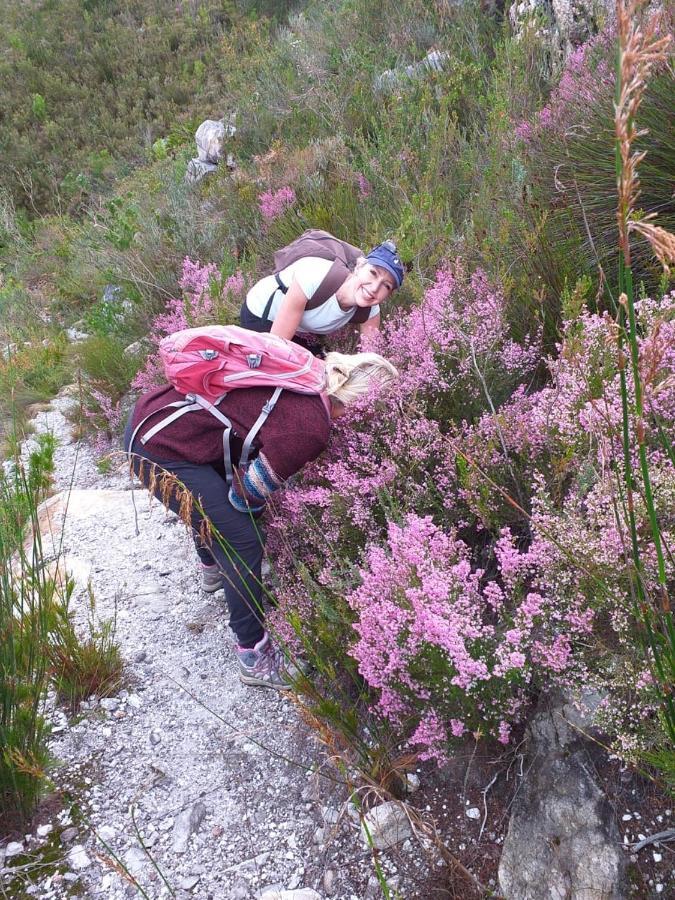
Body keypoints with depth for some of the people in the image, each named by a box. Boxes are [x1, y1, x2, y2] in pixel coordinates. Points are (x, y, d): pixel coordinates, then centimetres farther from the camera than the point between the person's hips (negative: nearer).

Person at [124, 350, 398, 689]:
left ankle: (212, 567, 57)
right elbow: (245, 496, -11)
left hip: (151, 411, 9)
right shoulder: (310, 430, -21)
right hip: (159, 452, -9)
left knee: (217, 493, 31)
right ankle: (254, 658, 13)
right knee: (244, 540, -2)